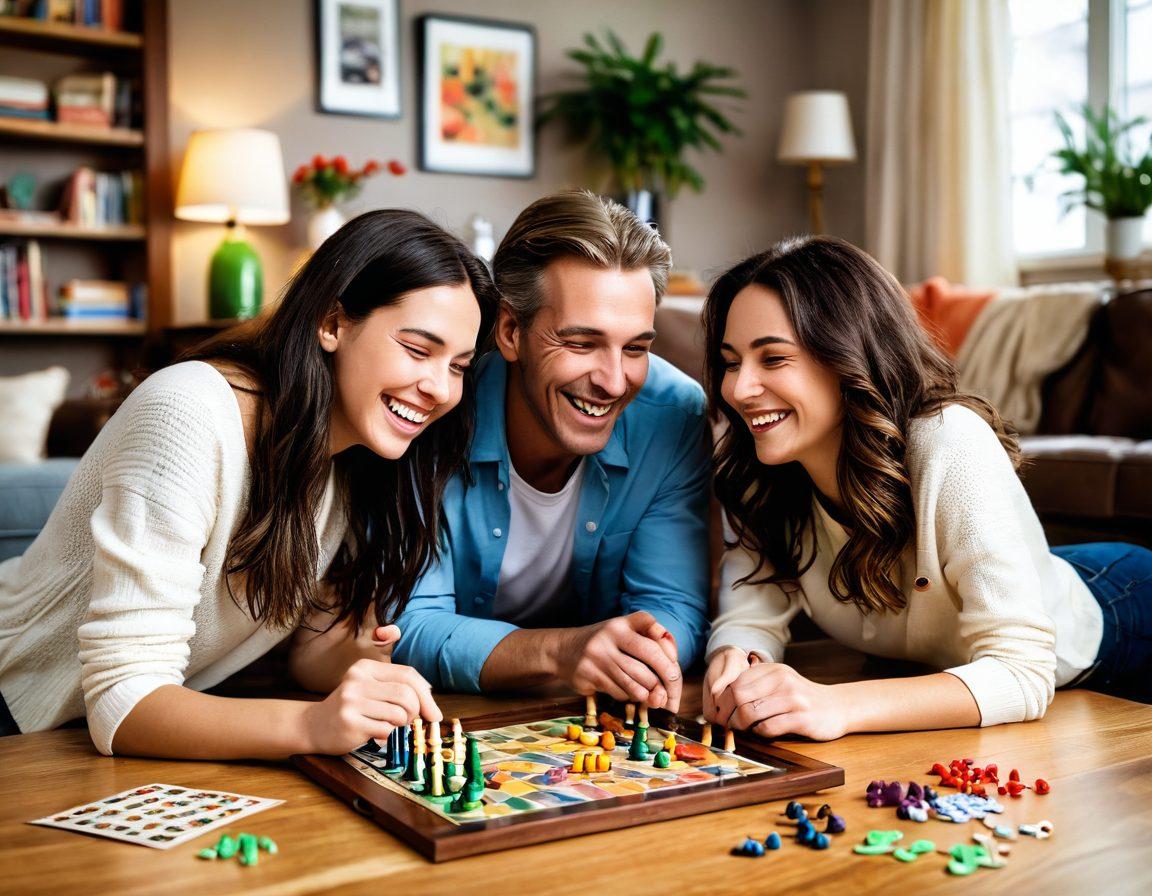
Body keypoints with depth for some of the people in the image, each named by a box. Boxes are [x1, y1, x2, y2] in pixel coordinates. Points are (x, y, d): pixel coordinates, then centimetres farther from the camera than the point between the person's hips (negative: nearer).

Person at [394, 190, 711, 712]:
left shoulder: (676, 418, -14)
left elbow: (674, 608, -11)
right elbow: (407, 628, -22)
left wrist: (643, 657, -35)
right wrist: (556, 651, -39)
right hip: (449, 714, -2)